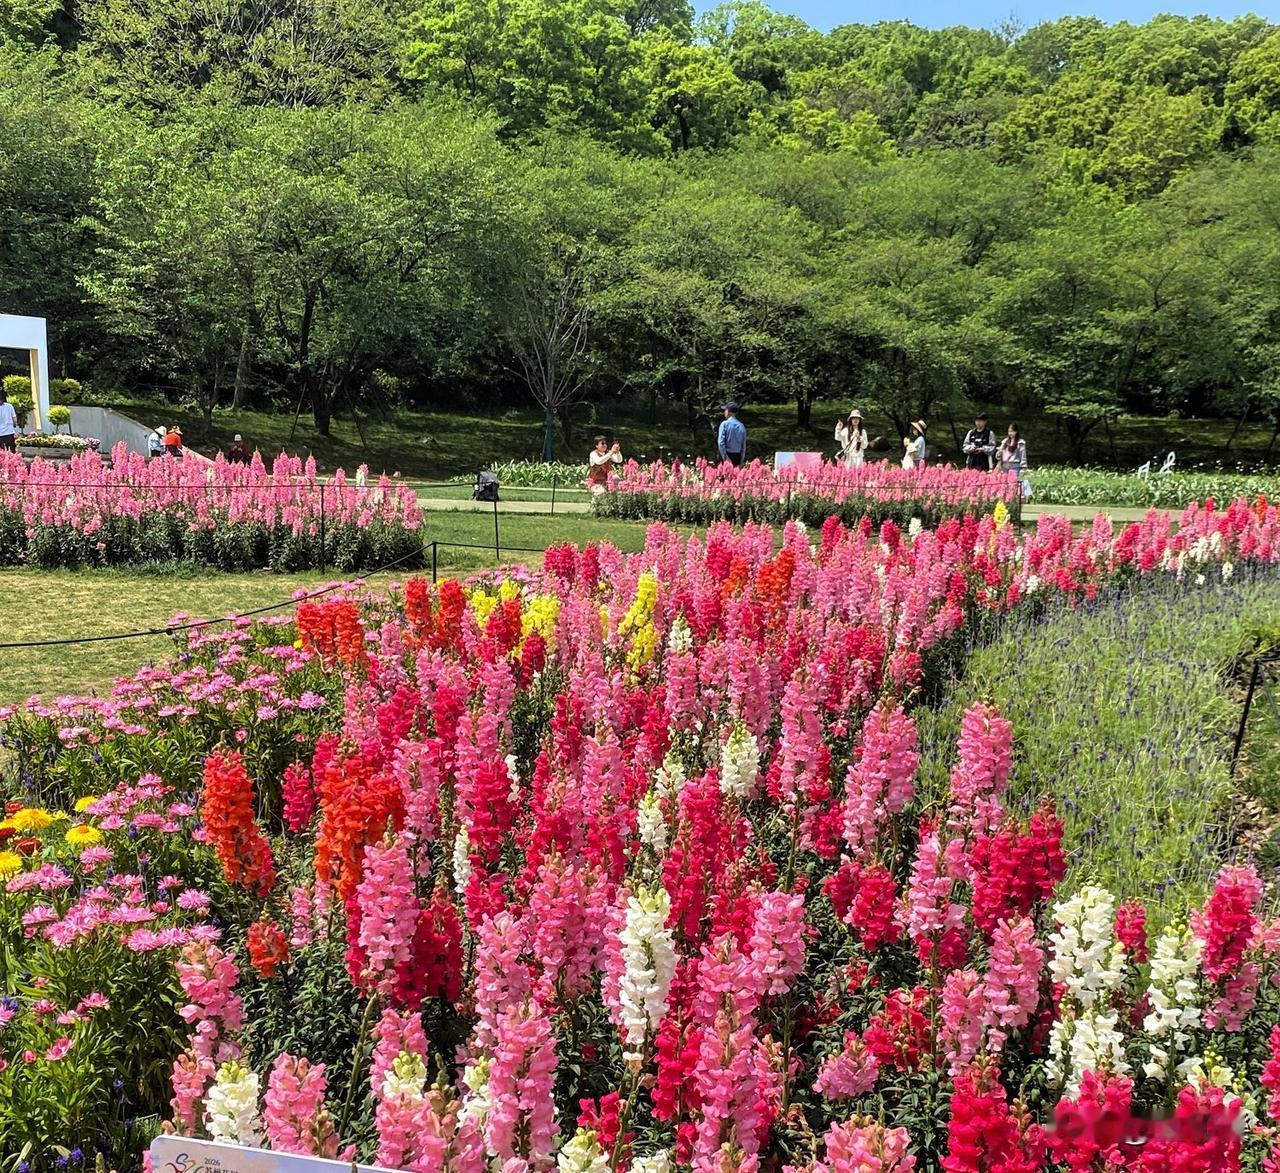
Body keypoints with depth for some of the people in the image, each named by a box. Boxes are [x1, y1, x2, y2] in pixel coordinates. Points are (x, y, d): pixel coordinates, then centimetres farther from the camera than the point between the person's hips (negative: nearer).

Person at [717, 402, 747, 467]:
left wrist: (725, 458, -15)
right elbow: (744, 445, 9)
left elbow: (721, 442, -15)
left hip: (727, 455, -4)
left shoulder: (724, 424, -5)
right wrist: (741, 462, 13)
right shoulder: (741, 425, 7)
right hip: (738, 456, 4)